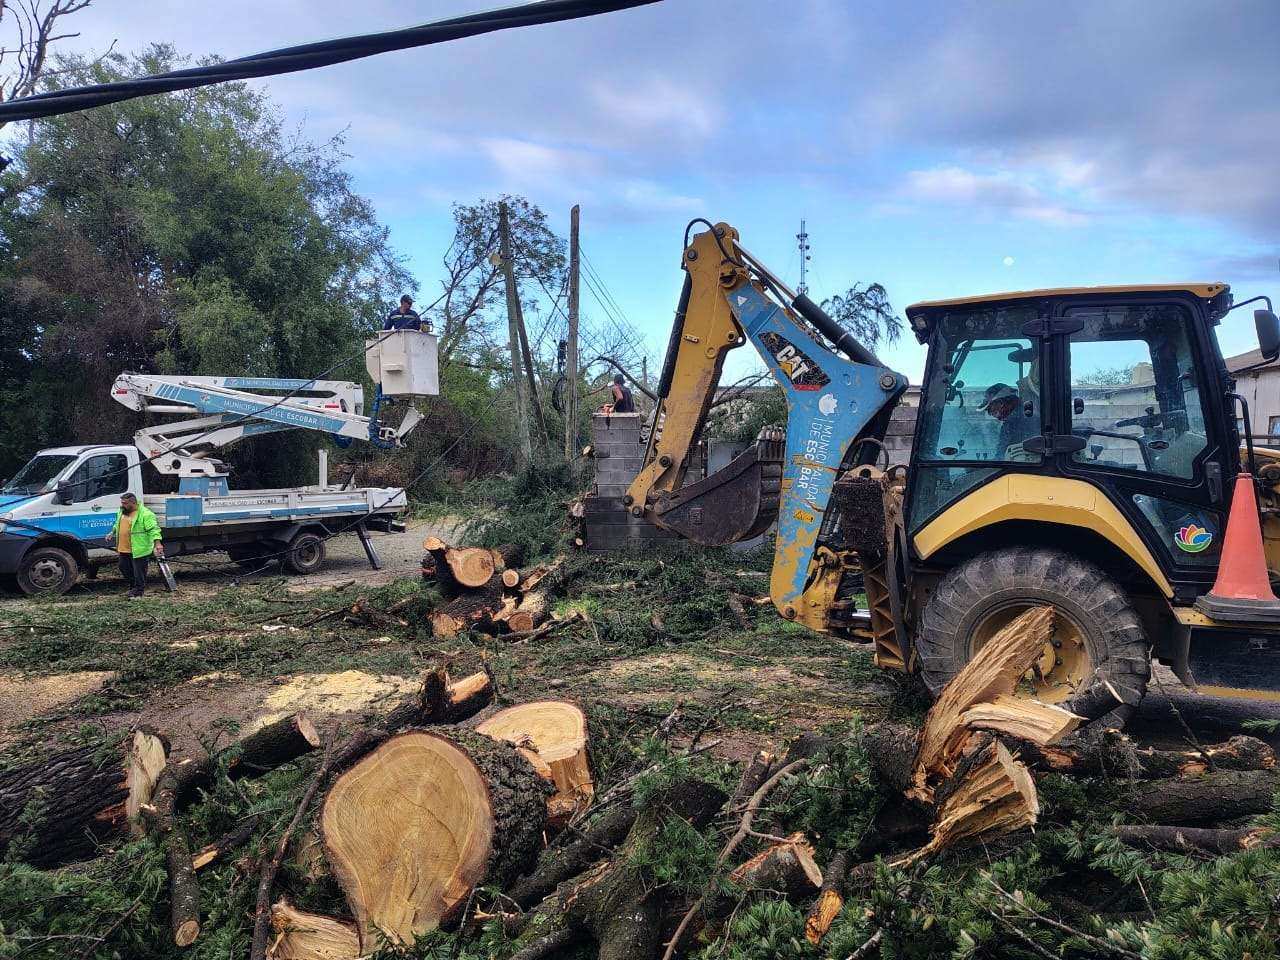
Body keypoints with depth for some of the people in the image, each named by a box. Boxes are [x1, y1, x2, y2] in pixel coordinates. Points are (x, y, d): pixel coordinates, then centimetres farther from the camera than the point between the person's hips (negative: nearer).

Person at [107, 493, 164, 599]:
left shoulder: (145, 514, -15)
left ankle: (138, 592, 13)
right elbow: (117, 524, 30)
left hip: (139, 550, -8)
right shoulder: (121, 512, 11)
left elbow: (153, 529, -21)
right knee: (124, 569, 19)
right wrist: (112, 533, 19)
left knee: (139, 573, 1)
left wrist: (157, 543, -30)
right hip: (123, 549, 8)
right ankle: (132, 586, 38)